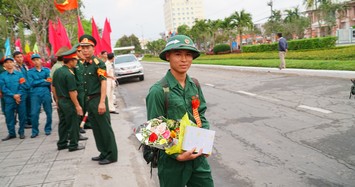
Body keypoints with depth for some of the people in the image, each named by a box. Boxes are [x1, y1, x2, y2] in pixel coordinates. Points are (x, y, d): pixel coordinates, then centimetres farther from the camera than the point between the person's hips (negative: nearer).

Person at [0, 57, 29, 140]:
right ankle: (11, 133, 17)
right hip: (9, 100, 0)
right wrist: (13, 95, -12)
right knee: (9, 117, 3)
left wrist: (19, 94, -11)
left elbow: (27, 86, 2)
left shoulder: (19, 74, 7)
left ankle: (21, 132, 18)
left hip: (21, 99, 0)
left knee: (22, 116, 3)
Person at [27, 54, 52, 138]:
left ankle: (48, 129, 20)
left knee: (49, 112, 5)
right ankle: (35, 131, 9)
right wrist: (44, 81, -9)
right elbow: (31, 83, -8)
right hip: (35, 94, -1)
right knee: (34, 113, -4)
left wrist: (37, 83, -11)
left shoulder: (47, 70, 7)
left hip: (46, 93, 1)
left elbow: (49, 82, -5)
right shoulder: (30, 72, 6)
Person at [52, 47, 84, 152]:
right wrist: (77, 106, -17)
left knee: (63, 123, 17)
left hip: (60, 101, 9)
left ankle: (62, 144, 26)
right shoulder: (69, 74, -20)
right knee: (73, 124, 2)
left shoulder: (57, 71, 6)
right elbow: (72, 92, -22)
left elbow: (53, 87, 14)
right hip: (68, 102, -9)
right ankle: (73, 145, 10)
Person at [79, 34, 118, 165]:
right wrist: (87, 100, 12)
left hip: (98, 100, -8)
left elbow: (103, 82, -18)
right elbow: (86, 84, 16)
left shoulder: (98, 63, -11)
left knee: (105, 128, -1)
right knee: (96, 128, 15)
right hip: (89, 100, 8)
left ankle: (111, 155, 10)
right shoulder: (84, 65, 12)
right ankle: (104, 153, 27)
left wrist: (102, 102, -24)